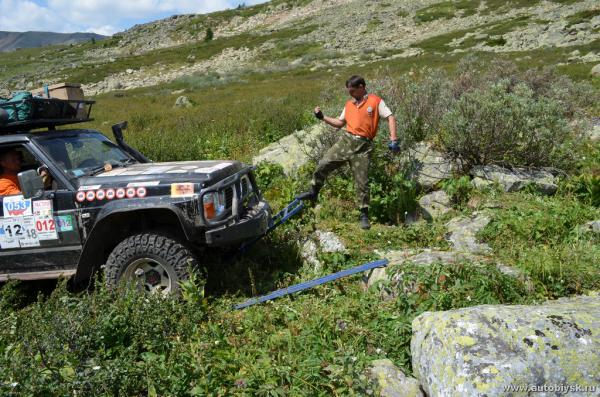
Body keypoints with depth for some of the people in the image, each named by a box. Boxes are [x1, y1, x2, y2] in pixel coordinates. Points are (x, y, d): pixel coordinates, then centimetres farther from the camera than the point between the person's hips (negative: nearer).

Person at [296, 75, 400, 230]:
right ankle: (313, 192, 13)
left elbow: (391, 118, -4)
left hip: (363, 146, -4)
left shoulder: (376, 101, 1)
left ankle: (364, 215, 9)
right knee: (323, 164, -8)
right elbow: (340, 123, 24)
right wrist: (322, 117, 14)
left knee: (362, 182, -2)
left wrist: (393, 140, -15)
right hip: (345, 140, 4)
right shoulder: (349, 104, 17)